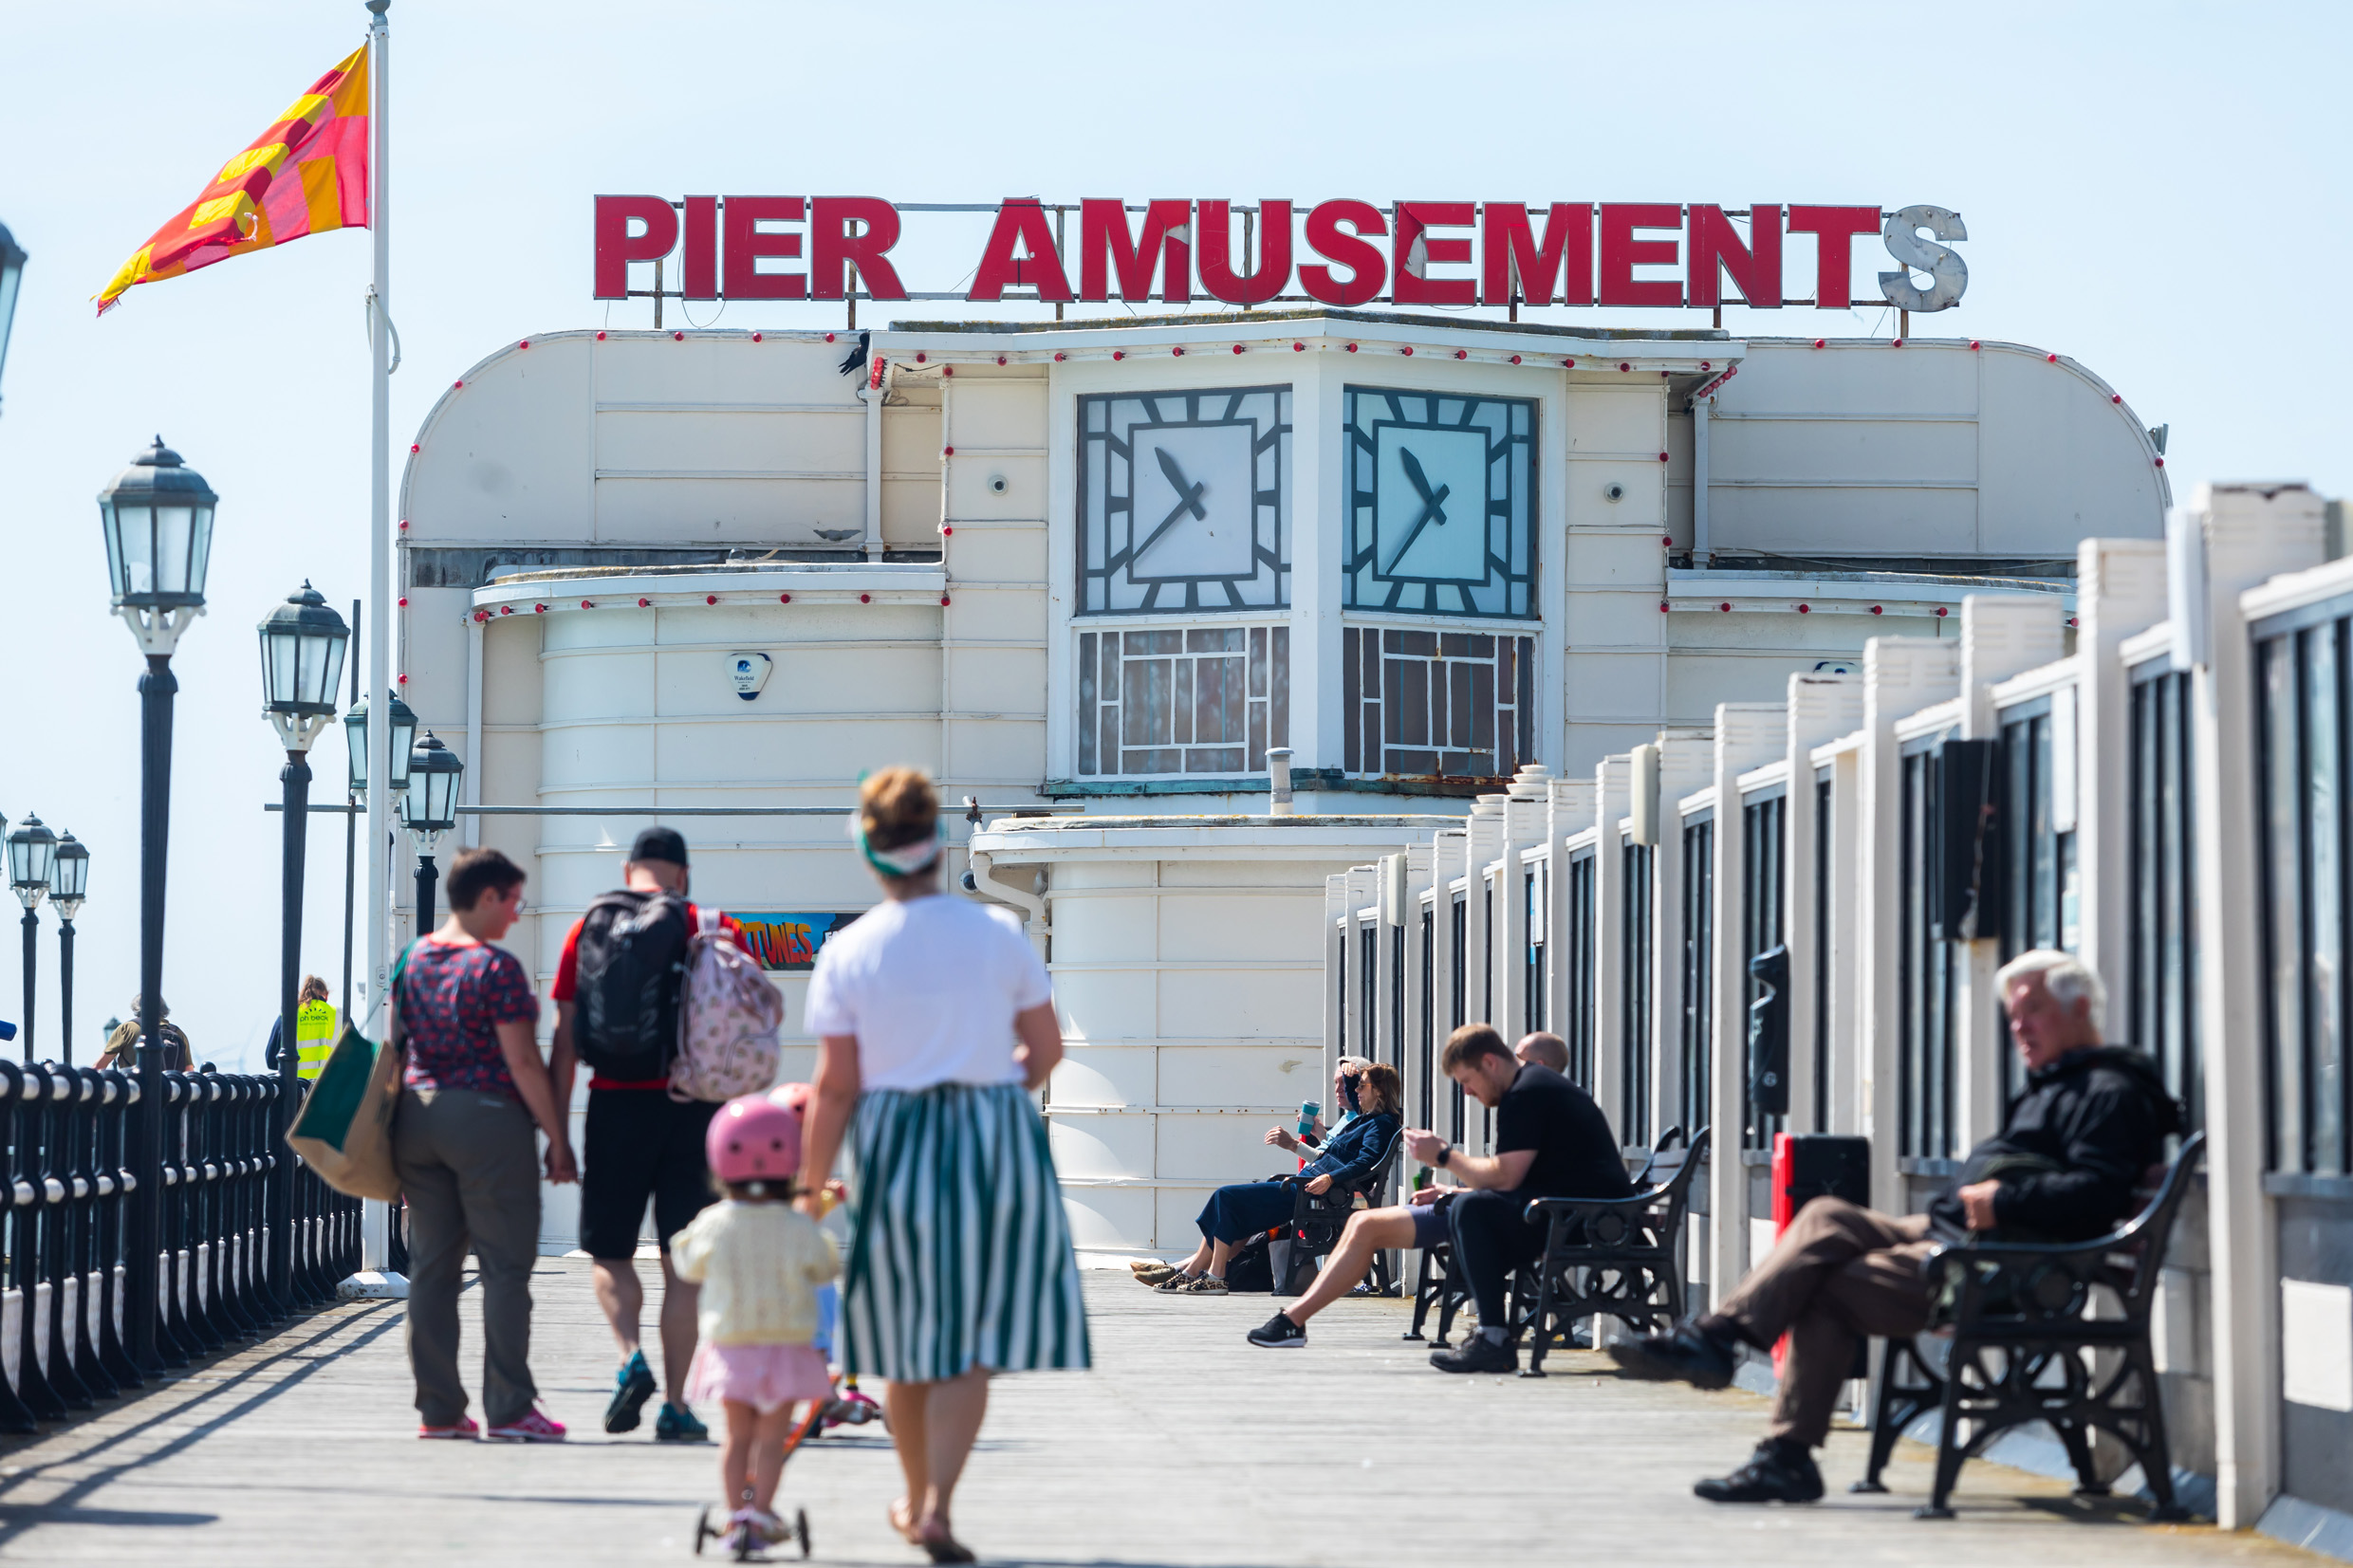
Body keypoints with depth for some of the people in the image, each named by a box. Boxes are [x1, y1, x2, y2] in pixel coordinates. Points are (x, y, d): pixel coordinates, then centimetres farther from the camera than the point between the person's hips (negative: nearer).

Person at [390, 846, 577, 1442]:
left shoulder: (412, 960, 9)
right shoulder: (497, 967, -12)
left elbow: (396, 1044, 14)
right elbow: (522, 1063, -13)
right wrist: (558, 1138, -8)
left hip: (416, 1116, 7)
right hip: (486, 1117, -7)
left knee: (430, 1265, 9)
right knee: (505, 1266, -1)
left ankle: (438, 1408, 9)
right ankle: (509, 1408, -3)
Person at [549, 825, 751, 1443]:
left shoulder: (588, 928, 4)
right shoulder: (714, 929, 2)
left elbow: (566, 1038, 2)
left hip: (616, 1106, 0)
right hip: (692, 1107, 0)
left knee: (608, 1250, 14)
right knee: (682, 1263, 6)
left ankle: (631, 1357, -11)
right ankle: (675, 1405, 3)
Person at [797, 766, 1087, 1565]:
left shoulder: (847, 954, -5)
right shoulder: (998, 932, -2)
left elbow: (836, 1086, -6)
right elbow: (1046, 1049, 4)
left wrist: (810, 1184, 1)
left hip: (894, 1147, 0)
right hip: (997, 1147, 0)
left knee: (912, 1339, 15)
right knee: (972, 1344, 1)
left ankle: (917, 1499, 30)